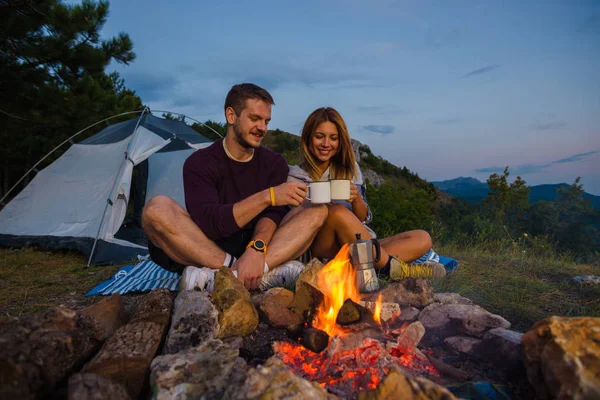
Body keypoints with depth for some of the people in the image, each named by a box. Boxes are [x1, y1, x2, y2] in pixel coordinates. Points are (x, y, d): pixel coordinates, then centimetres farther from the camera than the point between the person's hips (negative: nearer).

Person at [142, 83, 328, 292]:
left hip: (254, 250, 3)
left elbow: (272, 213, -10)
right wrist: (267, 196, -28)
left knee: (316, 211, -16)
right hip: (207, 249, -2)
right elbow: (209, 223, -20)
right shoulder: (200, 162, -5)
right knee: (157, 208, -27)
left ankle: (229, 276, -33)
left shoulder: (274, 163, 5)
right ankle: (256, 271, -29)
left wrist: (256, 248, -32)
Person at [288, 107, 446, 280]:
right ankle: (393, 268, -21)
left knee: (422, 239, -11)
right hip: (322, 252, -4)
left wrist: (356, 199, -13)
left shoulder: (349, 168, 11)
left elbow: (364, 218, 9)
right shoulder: (294, 178, 1)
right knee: (338, 212, -33)